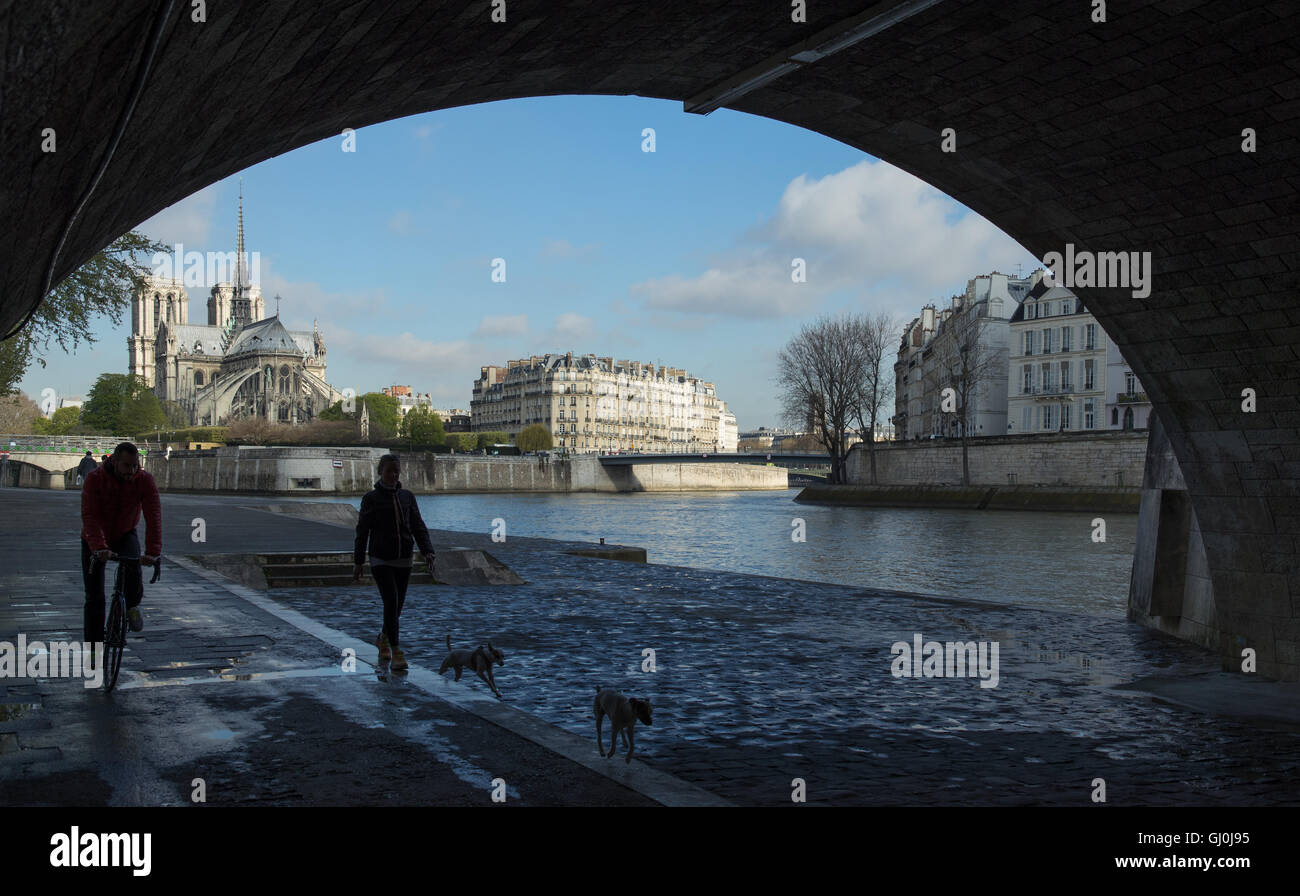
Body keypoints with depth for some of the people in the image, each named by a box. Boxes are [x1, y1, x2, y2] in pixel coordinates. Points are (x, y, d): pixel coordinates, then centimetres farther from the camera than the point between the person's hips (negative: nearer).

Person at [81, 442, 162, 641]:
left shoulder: (145, 480, -20)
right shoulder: (94, 479, -23)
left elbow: (153, 516, -29)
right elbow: (89, 516, -32)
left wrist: (153, 552, -42)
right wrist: (99, 548, -48)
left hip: (125, 535, 1)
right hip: (95, 540, 0)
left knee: (133, 564, -31)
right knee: (94, 598, -3)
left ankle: (132, 605, -1)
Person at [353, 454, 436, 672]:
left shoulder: (407, 497, 7)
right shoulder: (371, 498, -3)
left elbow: (418, 526, 6)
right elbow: (362, 531, 0)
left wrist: (427, 551, -8)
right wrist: (357, 562, -1)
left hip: (404, 560, 4)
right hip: (381, 560, -4)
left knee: (398, 605, 11)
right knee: (391, 602, -14)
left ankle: (383, 638, 37)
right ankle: (396, 652, -9)